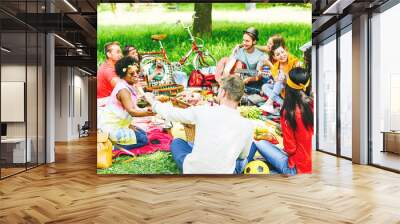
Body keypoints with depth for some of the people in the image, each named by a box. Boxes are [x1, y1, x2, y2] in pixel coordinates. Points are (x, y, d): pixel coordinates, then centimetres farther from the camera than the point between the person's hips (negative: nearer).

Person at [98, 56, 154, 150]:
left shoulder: (127, 86, 6)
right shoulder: (123, 90, -24)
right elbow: (131, 111, -36)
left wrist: (129, 124, -2)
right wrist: (146, 113, -51)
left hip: (118, 123, 10)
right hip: (111, 127, -10)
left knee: (143, 133, 19)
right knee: (142, 139, -8)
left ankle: (113, 142, 10)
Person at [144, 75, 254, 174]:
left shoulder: (203, 111, -12)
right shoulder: (247, 125, -10)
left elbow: (171, 113, 3)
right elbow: (243, 155, 7)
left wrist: (153, 102, 22)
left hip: (192, 171, 0)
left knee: (177, 142, 27)